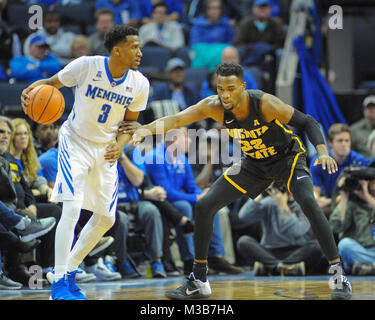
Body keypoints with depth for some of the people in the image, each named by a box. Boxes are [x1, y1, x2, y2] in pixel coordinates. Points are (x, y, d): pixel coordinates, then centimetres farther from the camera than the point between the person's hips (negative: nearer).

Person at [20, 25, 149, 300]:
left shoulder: (140, 84, -8)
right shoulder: (86, 66, -19)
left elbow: (130, 122, 6)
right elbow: (52, 82, -6)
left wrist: (121, 143, -14)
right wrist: (33, 88, -28)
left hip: (106, 150, 5)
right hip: (75, 143, -5)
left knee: (105, 218, 6)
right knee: (72, 208, -20)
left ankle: (70, 270, 23)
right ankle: (59, 283, -19)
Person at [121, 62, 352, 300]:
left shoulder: (265, 104, -31)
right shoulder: (215, 107, -21)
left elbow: (307, 122, -23)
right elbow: (177, 119, -27)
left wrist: (323, 151, -38)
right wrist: (148, 128, -46)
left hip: (288, 157, -5)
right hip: (255, 163, 5)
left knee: (308, 203, -31)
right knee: (204, 206, -5)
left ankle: (339, 275, -20)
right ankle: (199, 282, 8)